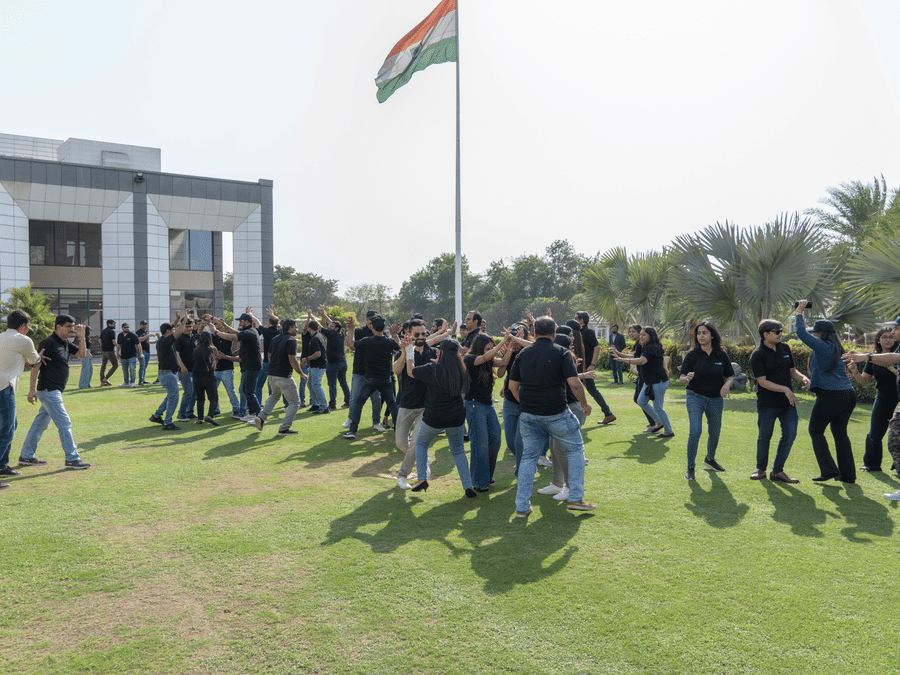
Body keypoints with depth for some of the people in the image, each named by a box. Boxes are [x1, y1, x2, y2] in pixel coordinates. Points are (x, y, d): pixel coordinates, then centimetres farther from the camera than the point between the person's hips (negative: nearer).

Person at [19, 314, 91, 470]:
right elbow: (36, 365, -15)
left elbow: (81, 354, 17)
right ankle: (72, 459, -7)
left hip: (55, 391, 10)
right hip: (48, 391, -10)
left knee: (41, 423, 16)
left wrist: (81, 338, 1)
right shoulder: (49, 343, -14)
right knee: (64, 423, -9)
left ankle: (26, 456, 26)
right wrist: (32, 389, -17)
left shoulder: (65, 343, 12)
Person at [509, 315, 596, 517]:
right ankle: (575, 498, 12)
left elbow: (513, 385, 9)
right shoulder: (561, 352, -5)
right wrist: (584, 403, 3)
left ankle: (522, 506, 11)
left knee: (528, 456, 12)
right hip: (555, 413, -4)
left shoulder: (523, 353, 8)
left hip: (528, 414, 4)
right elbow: (574, 383, -13)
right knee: (575, 449, 15)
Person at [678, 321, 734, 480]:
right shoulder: (692, 355, -5)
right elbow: (681, 376, -4)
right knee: (695, 431, -16)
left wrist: (727, 384, -14)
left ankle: (710, 459, 43)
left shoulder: (721, 355, 0)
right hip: (695, 397, -3)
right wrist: (687, 378, -28)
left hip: (716, 399, 3)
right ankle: (690, 467, -2)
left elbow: (730, 376, 7)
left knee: (715, 432, 16)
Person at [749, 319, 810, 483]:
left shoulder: (785, 348, 9)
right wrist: (785, 389, -20)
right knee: (764, 437, 4)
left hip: (787, 402, 5)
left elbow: (791, 370, 17)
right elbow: (763, 382, -16)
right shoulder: (757, 355, -11)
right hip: (767, 404, -5)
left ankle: (777, 471, 12)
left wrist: (803, 378, -3)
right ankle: (760, 469, 25)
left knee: (790, 434, 0)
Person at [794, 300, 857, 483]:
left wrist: (799, 313, -1)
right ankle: (848, 474, 16)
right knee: (840, 433, 14)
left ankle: (829, 470, 2)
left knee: (816, 430, 6)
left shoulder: (823, 347, -10)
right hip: (848, 394, 8)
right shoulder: (836, 349, 14)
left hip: (830, 396, -8)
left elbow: (801, 333, -12)